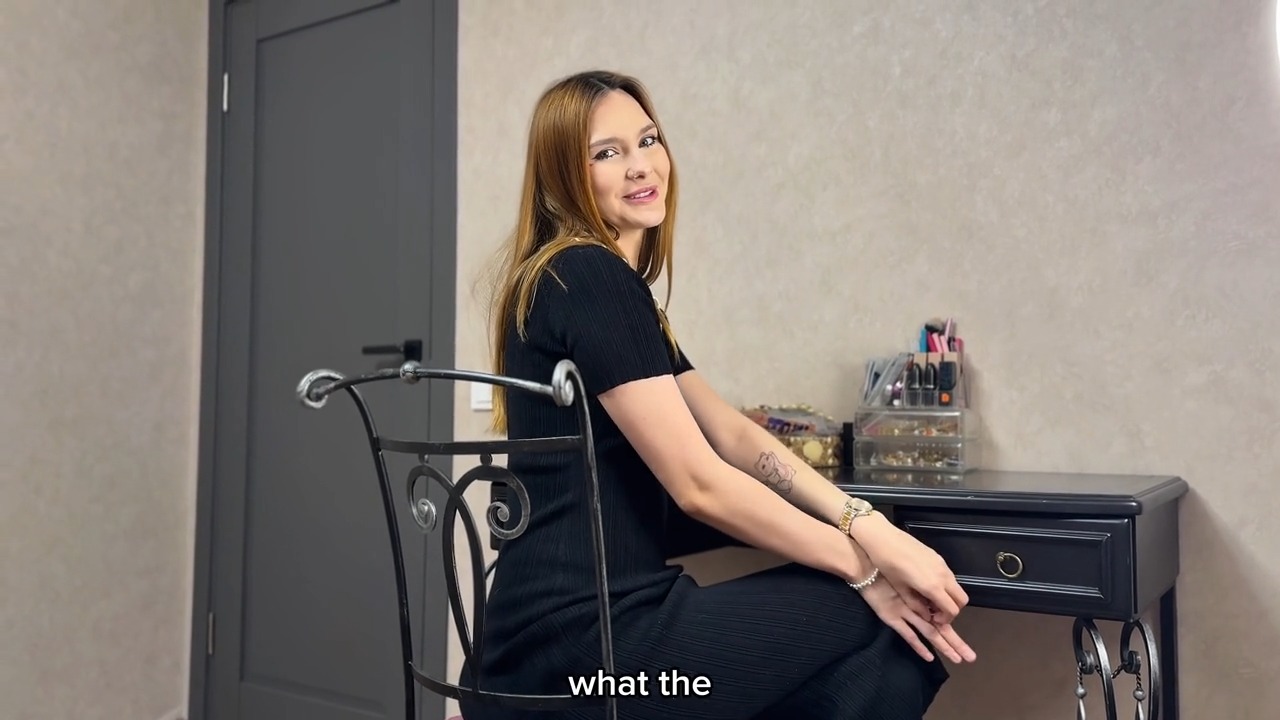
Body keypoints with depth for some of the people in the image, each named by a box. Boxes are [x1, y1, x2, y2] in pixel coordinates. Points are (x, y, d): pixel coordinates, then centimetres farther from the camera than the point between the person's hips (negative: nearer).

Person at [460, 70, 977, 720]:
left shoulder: (610, 284, 16)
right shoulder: (588, 278, -14)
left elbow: (733, 434, 9)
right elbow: (700, 484, -17)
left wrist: (865, 525, -4)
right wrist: (866, 563, -7)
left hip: (580, 628, 8)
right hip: (586, 641, -8)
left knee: (898, 657, 7)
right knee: (900, 622, 0)